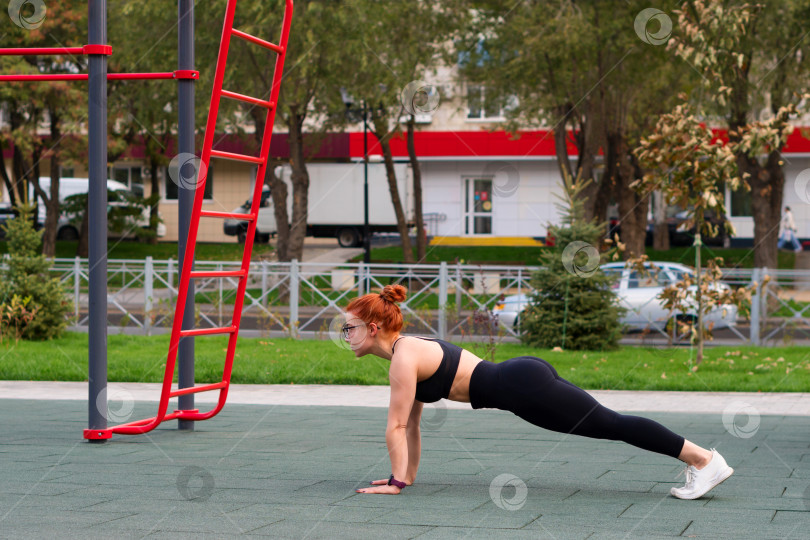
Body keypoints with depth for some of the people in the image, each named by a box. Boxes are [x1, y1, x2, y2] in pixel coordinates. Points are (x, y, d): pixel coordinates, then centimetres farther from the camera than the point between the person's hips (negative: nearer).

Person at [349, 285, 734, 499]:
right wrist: (408, 475, 23)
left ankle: (704, 459, -7)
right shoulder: (410, 348, 17)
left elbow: (396, 426, -12)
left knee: (610, 424, -8)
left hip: (524, 387, -9)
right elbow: (411, 424, 23)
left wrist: (397, 482, -7)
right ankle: (698, 458, 14)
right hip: (525, 378, 9)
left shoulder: (403, 357, -12)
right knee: (608, 425, 11)